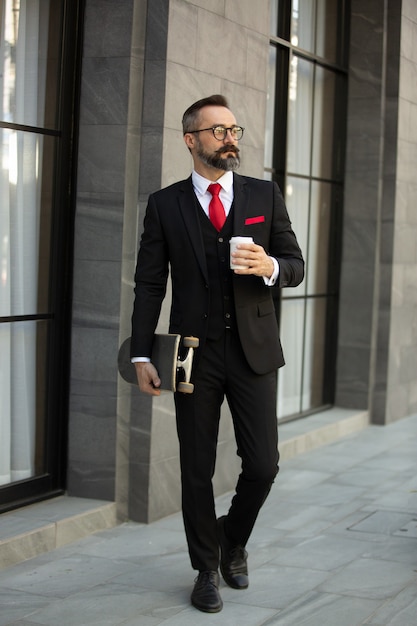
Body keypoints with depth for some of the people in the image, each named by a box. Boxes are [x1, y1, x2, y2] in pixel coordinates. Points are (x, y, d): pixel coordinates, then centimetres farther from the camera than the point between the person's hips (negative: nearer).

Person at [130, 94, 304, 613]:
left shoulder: (265, 196, 6)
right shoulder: (165, 204, 2)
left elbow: (296, 266, 8)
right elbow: (149, 284, 2)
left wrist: (271, 267, -16)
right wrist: (142, 356, -4)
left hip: (253, 350, 1)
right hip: (195, 353, -1)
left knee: (263, 464, -1)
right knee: (197, 471, 6)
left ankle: (233, 539, 29)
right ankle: (207, 569, 24)